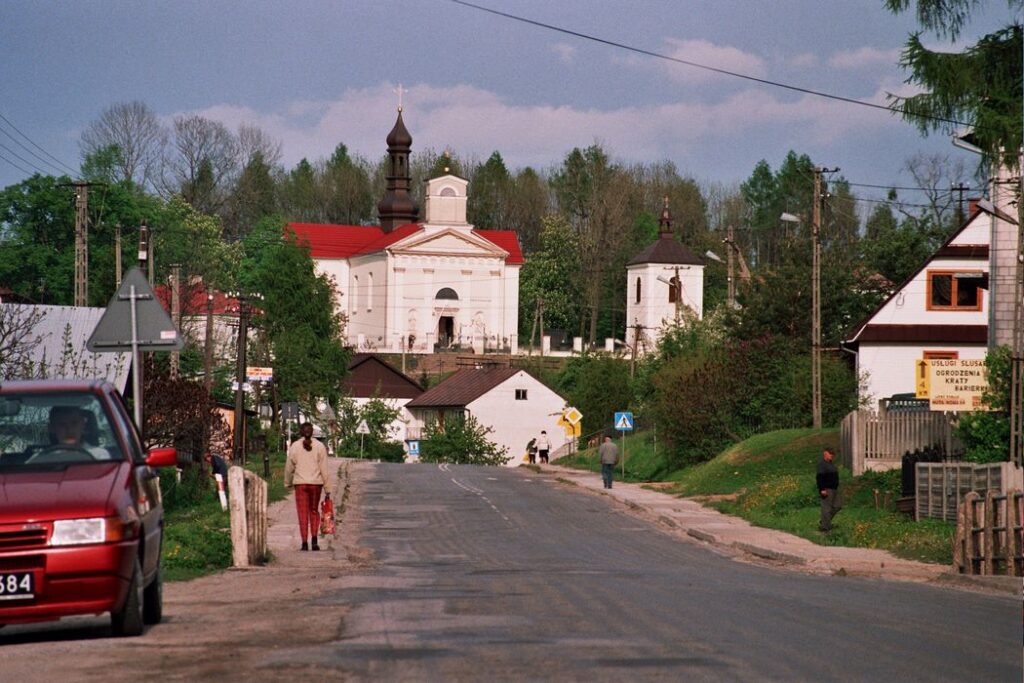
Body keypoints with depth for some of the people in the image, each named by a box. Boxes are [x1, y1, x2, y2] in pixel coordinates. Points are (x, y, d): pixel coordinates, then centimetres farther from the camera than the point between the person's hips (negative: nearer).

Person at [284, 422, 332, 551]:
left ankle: (304, 543, -3)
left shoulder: (294, 446, 0)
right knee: (314, 511, 15)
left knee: (303, 513, 2)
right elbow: (324, 469, -1)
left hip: (300, 483, -1)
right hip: (316, 483, 1)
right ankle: (314, 540, 4)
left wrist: (288, 483, 21)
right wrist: (328, 488, 3)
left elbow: (289, 467, 5)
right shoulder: (320, 446, 1)